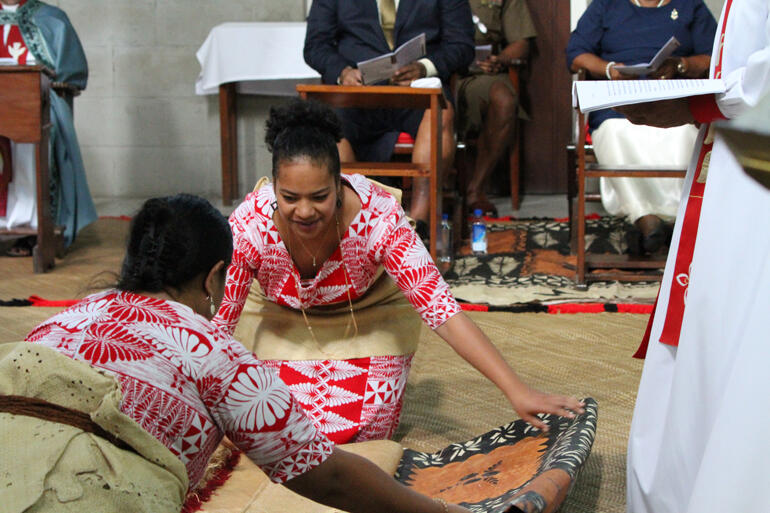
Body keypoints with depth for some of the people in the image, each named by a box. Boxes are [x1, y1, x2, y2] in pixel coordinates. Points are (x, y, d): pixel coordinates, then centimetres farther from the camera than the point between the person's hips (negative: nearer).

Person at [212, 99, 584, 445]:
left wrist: (517, 391, -46)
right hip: (279, 316, 1)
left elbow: (442, 311, -40)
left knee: (360, 432, -9)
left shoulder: (377, 217, -39)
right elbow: (218, 325, -23)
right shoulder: (247, 226, -36)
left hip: (368, 311, -1)